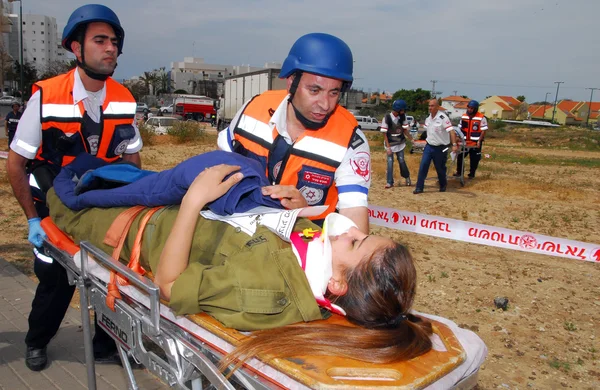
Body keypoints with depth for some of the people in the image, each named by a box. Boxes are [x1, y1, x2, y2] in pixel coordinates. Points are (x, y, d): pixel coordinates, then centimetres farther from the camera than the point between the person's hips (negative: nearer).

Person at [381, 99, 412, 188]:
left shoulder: (403, 116, -6)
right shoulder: (387, 118, -19)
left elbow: (405, 130, 4)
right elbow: (385, 134, -14)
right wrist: (388, 147, -16)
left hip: (400, 143, 3)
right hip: (390, 144, -3)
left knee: (401, 161, 6)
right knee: (390, 162, -2)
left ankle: (407, 177, 29)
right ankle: (390, 182, 9)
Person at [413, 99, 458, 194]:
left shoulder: (443, 117, -19)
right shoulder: (428, 118, 4)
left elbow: (451, 131, -25)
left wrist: (454, 144, -34)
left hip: (440, 148, -5)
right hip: (429, 146, 5)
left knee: (440, 169, 9)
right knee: (423, 166, -3)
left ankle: (443, 186, 33)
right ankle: (419, 187, 3)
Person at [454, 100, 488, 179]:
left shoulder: (481, 118, -10)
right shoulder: (463, 117, 4)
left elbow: (483, 131, -9)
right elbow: (460, 128, 12)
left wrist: (479, 141, -17)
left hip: (475, 143, -4)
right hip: (464, 142, 4)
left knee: (474, 159, 6)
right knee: (460, 157, 7)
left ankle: (472, 174, 19)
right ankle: (459, 172, 22)